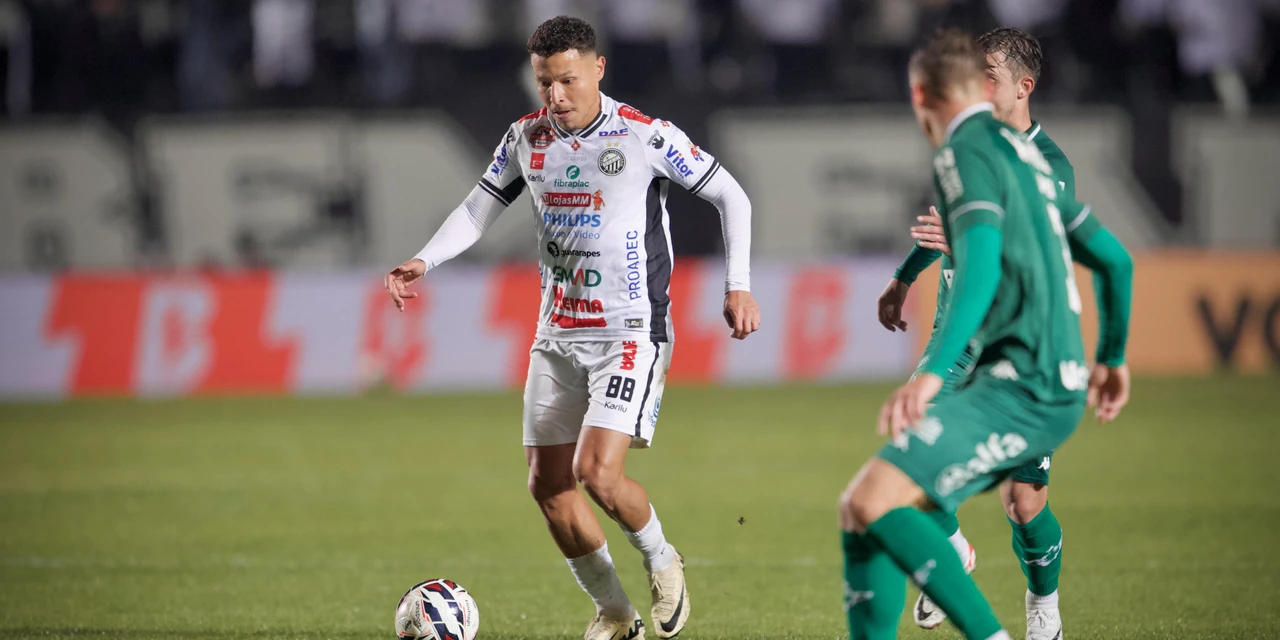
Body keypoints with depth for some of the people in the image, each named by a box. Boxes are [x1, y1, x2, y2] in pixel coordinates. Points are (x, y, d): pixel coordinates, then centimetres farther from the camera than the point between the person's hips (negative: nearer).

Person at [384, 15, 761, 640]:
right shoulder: (526, 138, 3)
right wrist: (423, 262, -2)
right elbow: (478, 208, 13)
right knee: (548, 484, 3)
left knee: (598, 473, -20)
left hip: (630, 334, -6)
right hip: (557, 335, 6)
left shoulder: (646, 137, -11)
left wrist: (738, 286, -9)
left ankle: (661, 561, 11)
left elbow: (730, 197, -2)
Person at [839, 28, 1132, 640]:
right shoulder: (1023, 154, 22)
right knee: (859, 508, 7)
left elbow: (982, 264, -23)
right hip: (1054, 388, 9)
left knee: (875, 499, -20)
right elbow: (1114, 258, 30)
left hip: (1021, 388, -9)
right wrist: (1111, 359, 44)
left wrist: (934, 373, -33)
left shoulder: (966, 152, -6)